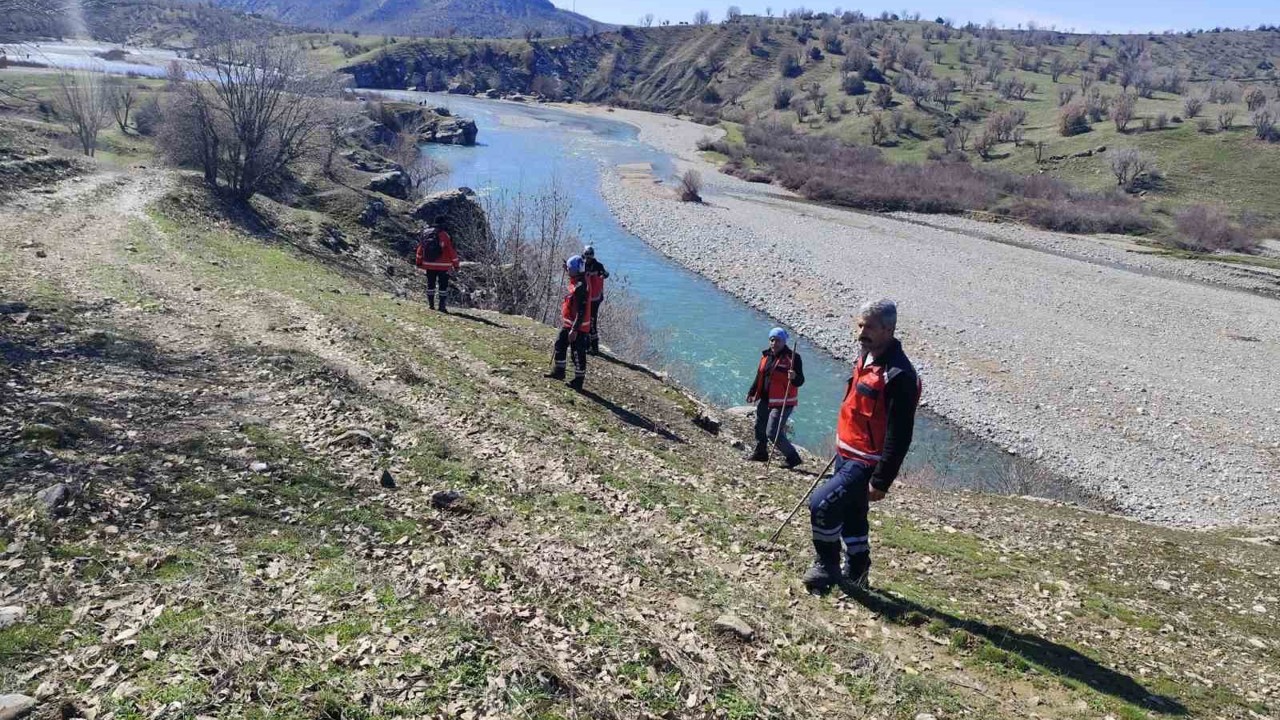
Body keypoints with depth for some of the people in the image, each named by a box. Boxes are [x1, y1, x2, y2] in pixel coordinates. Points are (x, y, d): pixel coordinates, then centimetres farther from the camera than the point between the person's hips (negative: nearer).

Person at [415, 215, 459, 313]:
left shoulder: (425, 233, 3)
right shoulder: (444, 235, -13)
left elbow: (420, 248, 9)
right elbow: (452, 251, -11)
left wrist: (419, 261, 19)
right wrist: (456, 264, -2)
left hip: (428, 265, 5)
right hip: (442, 266, -5)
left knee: (430, 285, 16)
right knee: (443, 286, 3)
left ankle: (431, 305, 18)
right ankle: (442, 306, 0)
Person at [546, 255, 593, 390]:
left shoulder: (581, 288, -25)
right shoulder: (575, 282, 5)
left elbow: (581, 312, -27)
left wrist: (574, 330, -27)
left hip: (578, 326, -10)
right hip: (568, 324, 10)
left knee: (578, 354, 2)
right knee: (560, 345, 21)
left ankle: (579, 381, 14)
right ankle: (558, 371, 37)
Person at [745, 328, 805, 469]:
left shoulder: (792, 357, -14)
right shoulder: (766, 356, 7)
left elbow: (800, 381, -16)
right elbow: (759, 377, 19)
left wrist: (794, 377, -38)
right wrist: (752, 393, 23)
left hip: (782, 403, -8)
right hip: (765, 400, 8)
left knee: (773, 432, -12)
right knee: (760, 427, 20)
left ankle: (793, 457, 3)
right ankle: (760, 453, 42)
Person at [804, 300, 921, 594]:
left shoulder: (898, 375, -23)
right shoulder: (865, 356, 6)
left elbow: (900, 436, -23)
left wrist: (881, 481, -22)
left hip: (866, 463, -9)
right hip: (846, 454, 9)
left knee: (821, 505, -16)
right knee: (852, 516, 20)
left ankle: (827, 567, 6)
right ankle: (856, 575, 38)